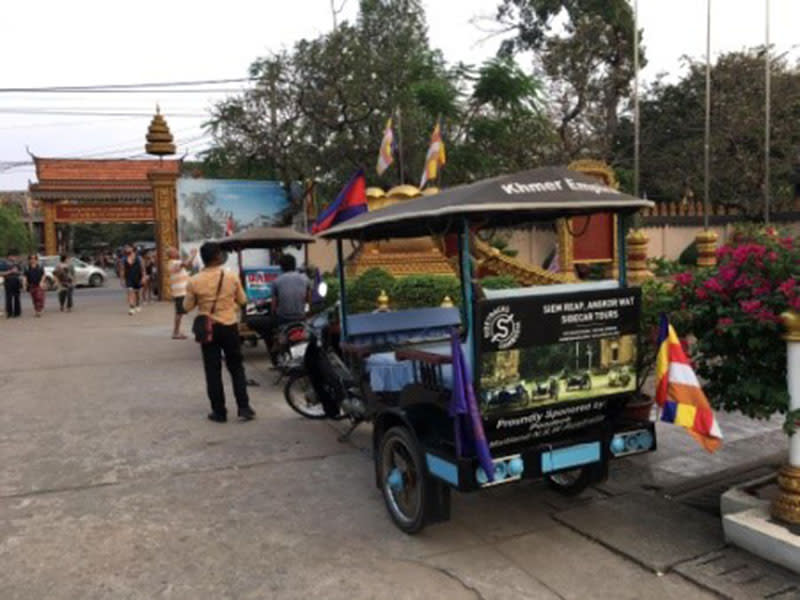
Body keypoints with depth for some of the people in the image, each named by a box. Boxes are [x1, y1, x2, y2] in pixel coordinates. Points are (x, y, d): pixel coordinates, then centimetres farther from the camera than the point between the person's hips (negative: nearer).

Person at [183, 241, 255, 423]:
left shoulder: (194, 281, -9)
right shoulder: (232, 277, -8)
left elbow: (187, 307, 1)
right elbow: (242, 300, 4)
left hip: (207, 330, 0)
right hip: (229, 327, 0)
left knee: (213, 371, 7)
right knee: (236, 368, 11)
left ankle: (219, 411, 10)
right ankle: (244, 408, 8)